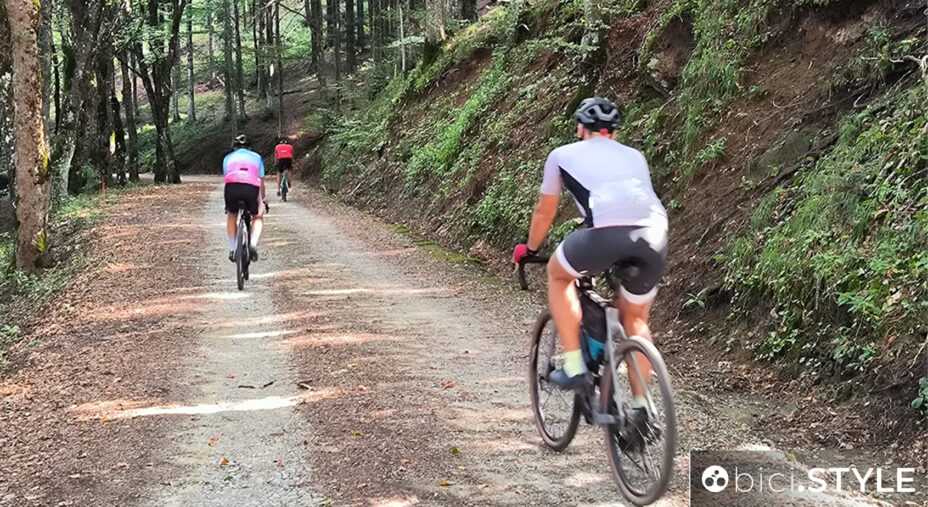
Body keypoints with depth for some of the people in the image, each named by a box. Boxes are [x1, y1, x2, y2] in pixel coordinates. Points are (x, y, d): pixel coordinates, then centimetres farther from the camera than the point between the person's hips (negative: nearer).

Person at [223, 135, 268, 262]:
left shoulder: (228, 157, 30)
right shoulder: (257, 157, 30)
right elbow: (261, 182, 34)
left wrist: (227, 202, 48)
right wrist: (263, 199, 51)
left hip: (232, 187, 1)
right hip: (251, 188, 0)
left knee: (231, 215, 30)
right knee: (258, 217, 26)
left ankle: (232, 250, 23)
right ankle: (253, 244, 0)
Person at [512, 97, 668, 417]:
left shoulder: (563, 155, 26)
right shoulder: (634, 156, 34)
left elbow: (545, 211, 35)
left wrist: (530, 249, 52)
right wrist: (624, 257, 58)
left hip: (607, 231, -4)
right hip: (655, 234, 4)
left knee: (558, 273, 26)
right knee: (635, 318, 26)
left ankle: (574, 367, 19)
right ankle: (641, 407, 25)